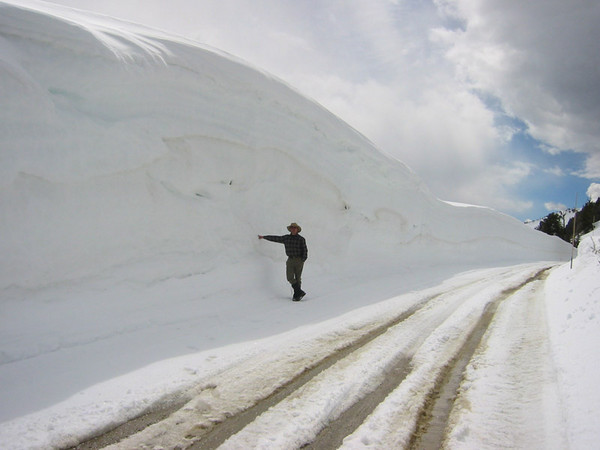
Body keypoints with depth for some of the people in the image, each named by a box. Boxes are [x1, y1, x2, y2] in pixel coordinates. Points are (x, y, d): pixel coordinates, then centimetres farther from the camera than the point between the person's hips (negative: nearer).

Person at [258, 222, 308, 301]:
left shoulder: (301, 239, -1)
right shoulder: (286, 238, 7)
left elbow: (305, 250, 0)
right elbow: (275, 238, 14)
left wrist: (303, 260, -11)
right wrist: (264, 237, 19)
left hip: (299, 260, -3)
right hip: (290, 260, 3)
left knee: (298, 278, 1)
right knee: (290, 278, -9)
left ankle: (297, 295, 9)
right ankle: (300, 292, 0)